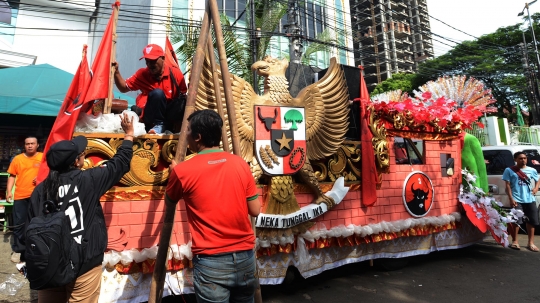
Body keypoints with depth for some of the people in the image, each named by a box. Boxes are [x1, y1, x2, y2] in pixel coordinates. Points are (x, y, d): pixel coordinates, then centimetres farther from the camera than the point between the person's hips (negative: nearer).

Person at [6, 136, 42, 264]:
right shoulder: (17, 158, 6)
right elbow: (12, 176, 7)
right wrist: (9, 191, 0)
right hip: (20, 196, 1)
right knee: (19, 223, 7)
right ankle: (18, 250, 18)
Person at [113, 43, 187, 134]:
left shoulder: (175, 72, -6)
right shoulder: (142, 74, -1)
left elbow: (183, 94, 0)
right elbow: (124, 88, 8)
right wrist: (116, 72, -7)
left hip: (169, 113, 0)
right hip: (151, 116, 0)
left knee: (183, 101, -29)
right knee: (157, 93, -30)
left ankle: (167, 125, -18)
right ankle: (158, 125, -18)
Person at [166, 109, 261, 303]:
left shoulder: (183, 170, -10)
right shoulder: (240, 164, -3)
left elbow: (170, 200, 12)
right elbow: (255, 211, 2)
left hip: (211, 261, -3)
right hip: (245, 256, 4)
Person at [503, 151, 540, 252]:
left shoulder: (532, 170, 9)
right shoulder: (509, 170, -1)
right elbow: (508, 185, -4)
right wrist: (511, 199, -11)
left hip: (530, 199, 4)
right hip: (516, 200, -4)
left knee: (532, 221, 7)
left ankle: (531, 243, 18)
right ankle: (515, 241, 13)